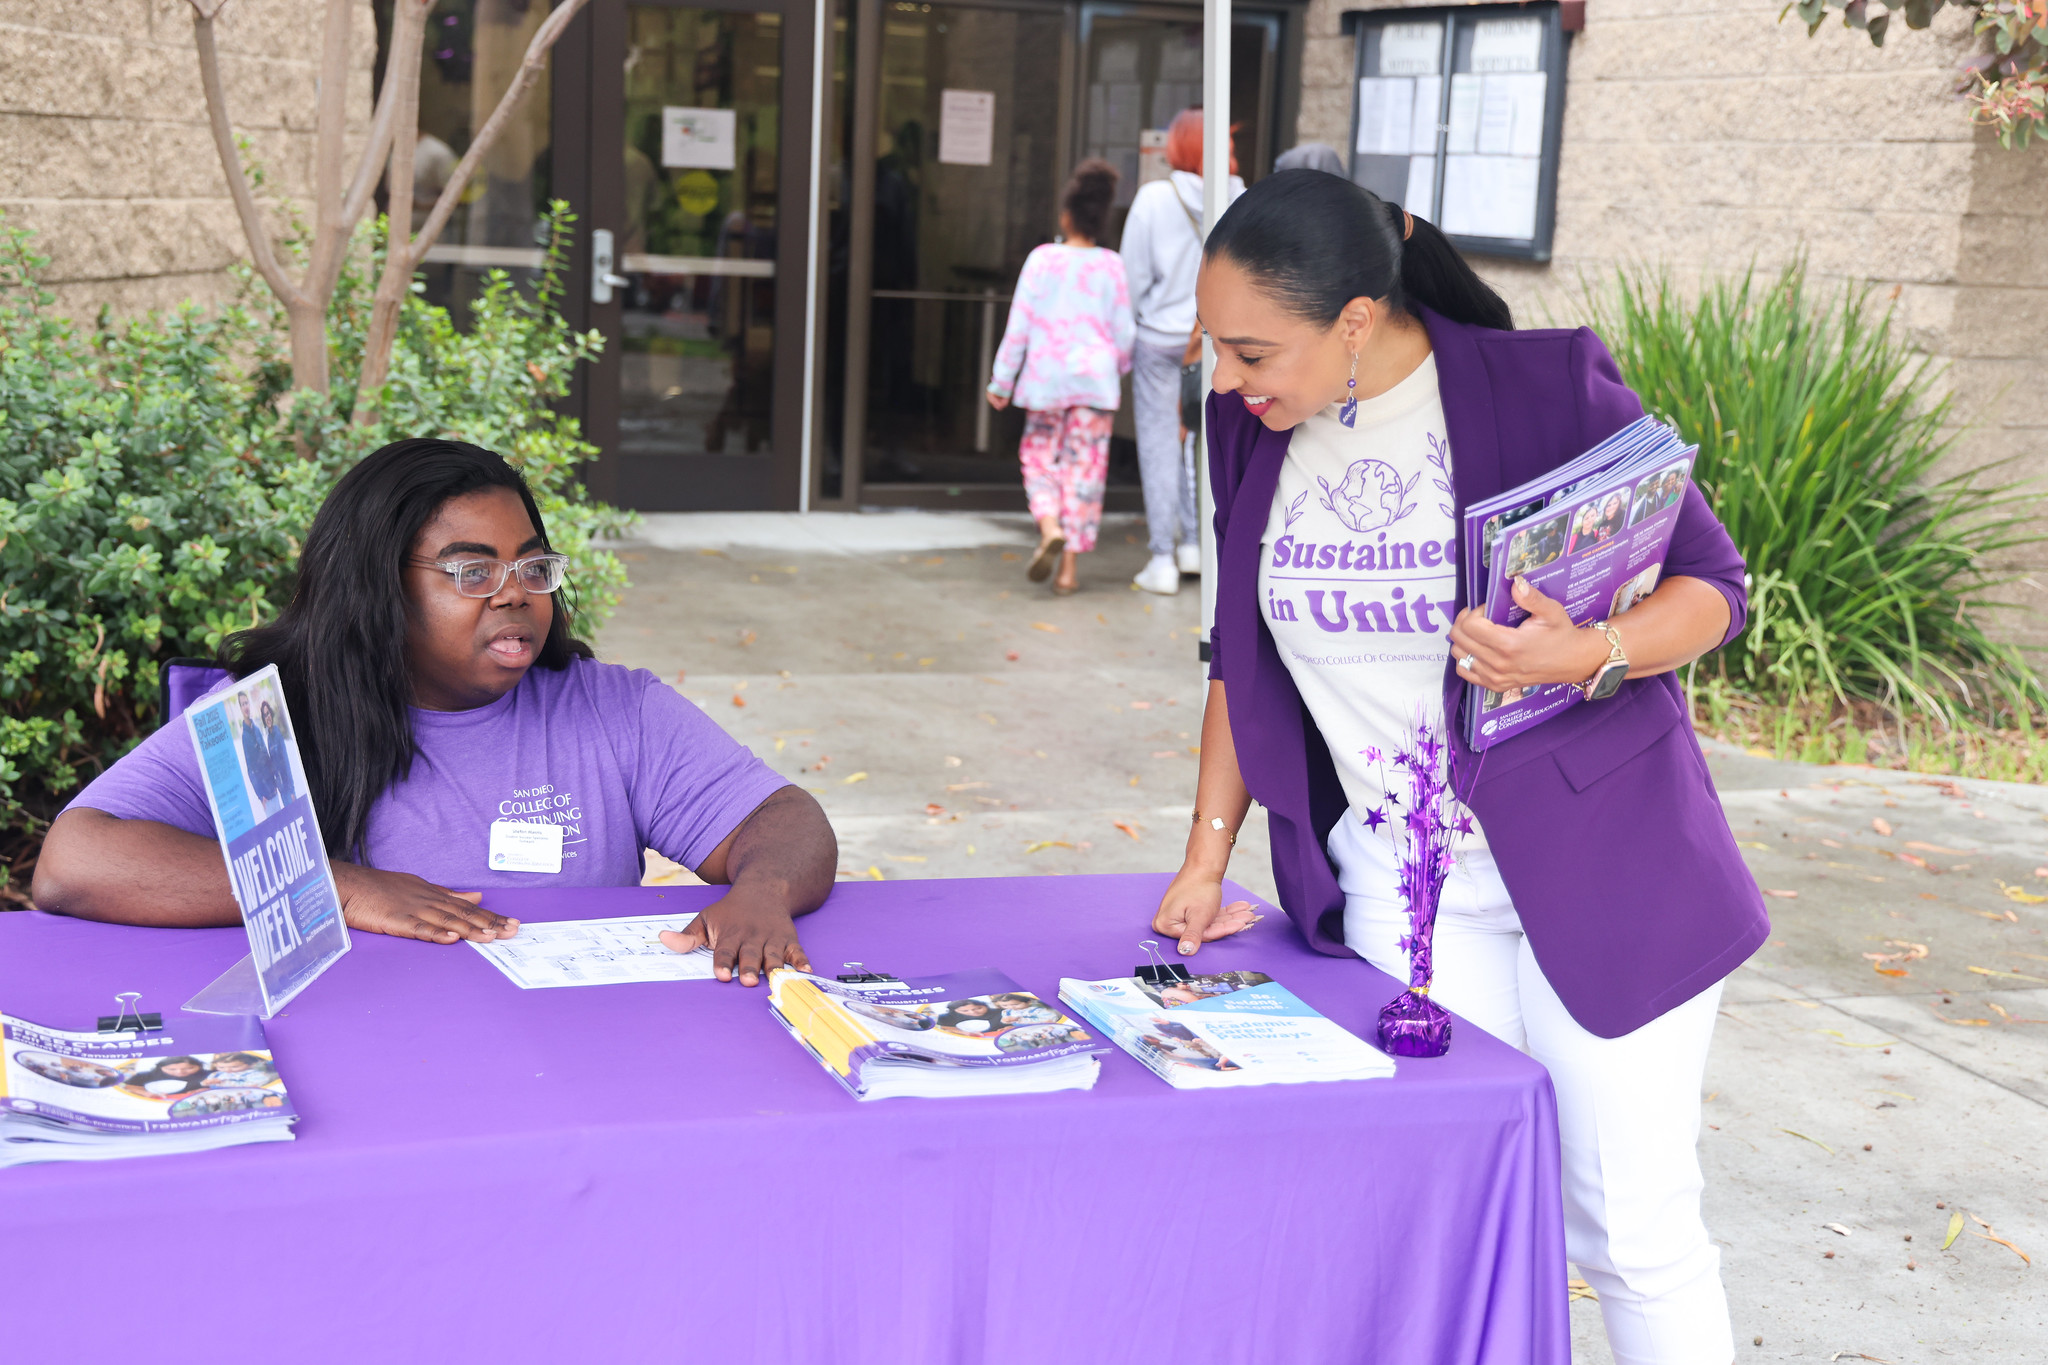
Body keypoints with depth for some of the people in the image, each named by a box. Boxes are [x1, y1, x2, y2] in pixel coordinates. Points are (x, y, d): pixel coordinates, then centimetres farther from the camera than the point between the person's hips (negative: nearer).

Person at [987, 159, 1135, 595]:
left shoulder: (1042, 259, -4)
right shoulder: (1111, 267, -2)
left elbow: (1019, 325, -3)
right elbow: (1123, 331, 2)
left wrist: (1002, 380, 4)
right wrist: (1118, 371, 21)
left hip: (1046, 378, 0)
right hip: (1095, 379, 1)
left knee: (1039, 455, 15)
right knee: (1083, 467, 5)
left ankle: (1050, 528, -13)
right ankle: (1070, 567, 4)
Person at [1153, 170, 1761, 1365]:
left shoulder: (1548, 388, -12)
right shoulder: (1258, 430, 4)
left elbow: (1715, 585, -8)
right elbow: (1243, 654, 15)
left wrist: (1587, 653, -27)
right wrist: (1208, 852, 11)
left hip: (1594, 864, -3)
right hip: (1396, 886, 4)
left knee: (1636, 1233, 1)